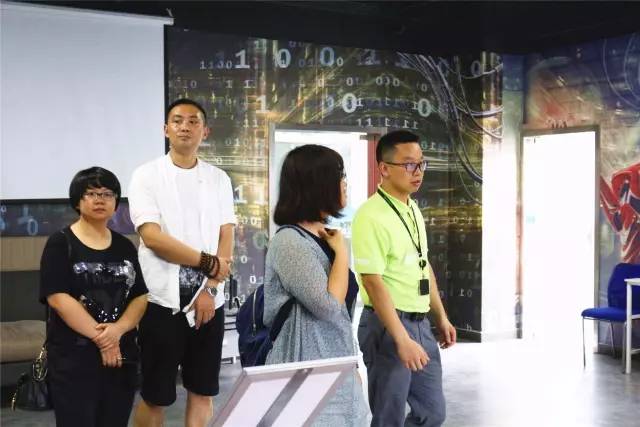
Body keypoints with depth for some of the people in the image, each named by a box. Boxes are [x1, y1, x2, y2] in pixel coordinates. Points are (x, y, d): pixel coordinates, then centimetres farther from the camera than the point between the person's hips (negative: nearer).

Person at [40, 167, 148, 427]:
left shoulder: (125, 246, 11)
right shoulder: (60, 243, -3)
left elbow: (140, 297, 5)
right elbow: (58, 298, -13)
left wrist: (117, 330, -14)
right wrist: (100, 337, -16)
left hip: (122, 354, 5)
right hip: (73, 356, -4)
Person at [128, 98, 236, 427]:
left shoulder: (219, 179, 8)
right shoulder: (146, 176, -3)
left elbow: (226, 238, 2)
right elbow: (152, 238, -13)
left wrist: (210, 288, -10)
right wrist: (209, 263, -10)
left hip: (209, 300, 3)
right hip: (163, 300, -3)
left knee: (203, 392, 12)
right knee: (155, 396, 6)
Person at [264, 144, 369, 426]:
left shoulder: (323, 237, 11)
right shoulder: (289, 242, -17)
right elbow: (329, 306, -23)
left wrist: (350, 363, 20)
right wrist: (341, 251, -12)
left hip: (335, 367, 8)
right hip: (307, 372, -8)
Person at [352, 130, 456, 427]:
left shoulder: (414, 210, 10)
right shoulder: (371, 216, -18)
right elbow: (372, 282, -22)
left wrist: (441, 317, 20)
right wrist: (401, 339, -25)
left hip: (420, 323, 9)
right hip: (388, 326, -8)